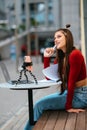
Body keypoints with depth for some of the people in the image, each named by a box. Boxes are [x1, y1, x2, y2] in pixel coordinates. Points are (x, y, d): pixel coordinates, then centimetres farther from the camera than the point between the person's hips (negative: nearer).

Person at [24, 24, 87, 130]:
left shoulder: (75, 54, -21)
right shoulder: (60, 57, 7)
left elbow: (71, 81, -21)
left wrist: (68, 106, -17)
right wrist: (46, 57, -1)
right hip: (70, 92, 9)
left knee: (40, 105, -8)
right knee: (41, 103, 10)